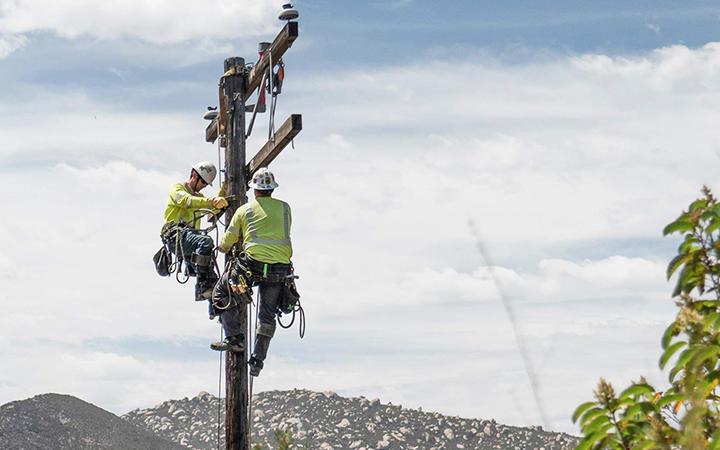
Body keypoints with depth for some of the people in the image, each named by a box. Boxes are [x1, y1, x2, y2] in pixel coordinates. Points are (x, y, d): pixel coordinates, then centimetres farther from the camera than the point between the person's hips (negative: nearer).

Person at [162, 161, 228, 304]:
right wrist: (211, 201, -33)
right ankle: (202, 287, -38)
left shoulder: (199, 196, 33)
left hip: (191, 235, 9)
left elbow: (215, 209, 15)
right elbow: (187, 200, -17)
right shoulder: (178, 188, 8)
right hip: (176, 234, -9)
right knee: (206, 241, -36)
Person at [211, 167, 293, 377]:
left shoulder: (244, 210, 6)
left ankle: (235, 338, 8)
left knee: (223, 293, 16)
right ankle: (258, 360, 11)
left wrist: (222, 247, 36)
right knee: (268, 316, 13)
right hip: (280, 268, 3)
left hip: (253, 264, -3)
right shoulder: (285, 208, 11)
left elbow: (226, 242, 14)